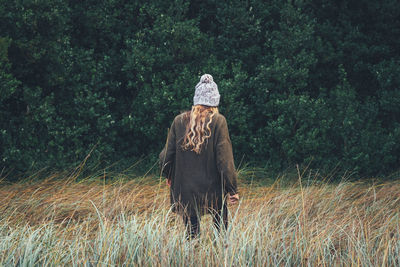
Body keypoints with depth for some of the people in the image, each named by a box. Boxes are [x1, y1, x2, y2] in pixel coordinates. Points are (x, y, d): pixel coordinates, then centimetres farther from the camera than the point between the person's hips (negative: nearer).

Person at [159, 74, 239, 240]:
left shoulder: (179, 121, -1)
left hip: (185, 190, 3)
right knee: (221, 228, 11)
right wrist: (232, 189, -6)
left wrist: (169, 176, 24)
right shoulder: (218, 122, -9)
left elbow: (166, 155, 4)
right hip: (213, 189, -2)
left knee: (191, 233, 9)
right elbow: (225, 159, -12)